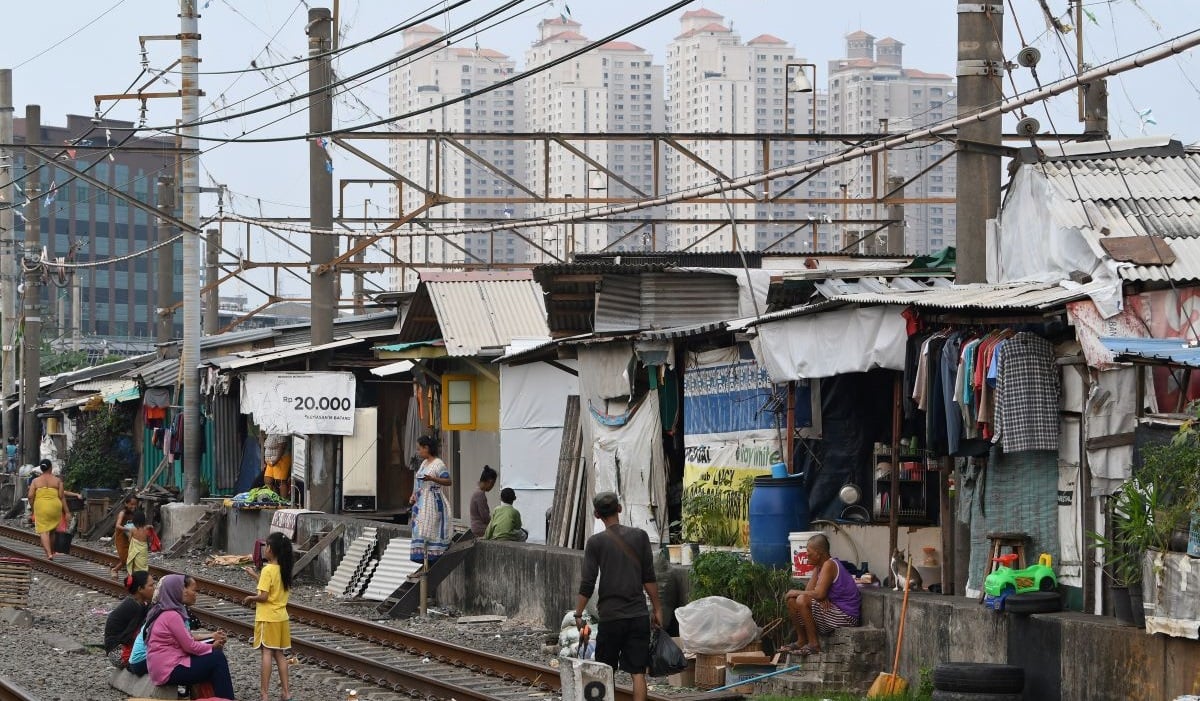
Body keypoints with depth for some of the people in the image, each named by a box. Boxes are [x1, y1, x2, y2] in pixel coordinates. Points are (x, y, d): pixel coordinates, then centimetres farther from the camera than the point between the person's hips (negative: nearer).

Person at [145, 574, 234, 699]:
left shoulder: (166, 611, 11)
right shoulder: (172, 615, -19)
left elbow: (187, 639, 13)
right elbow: (190, 646, -17)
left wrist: (212, 638, 4)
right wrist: (213, 646, -1)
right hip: (170, 670, -10)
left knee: (214, 655, 16)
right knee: (218, 659, -8)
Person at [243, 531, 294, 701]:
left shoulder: (268, 570, -17)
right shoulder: (284, 570, 6)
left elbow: (264, 596, -20)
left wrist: (250, 598, -3)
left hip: (268, 618, -7)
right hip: (281, 617, 7)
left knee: (267, 653, -6)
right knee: (280, 654, 11)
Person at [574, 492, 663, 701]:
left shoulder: (595, 542, -3)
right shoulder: (639, 536, 2)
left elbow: (587, 584, -5)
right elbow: (649, 579, 4)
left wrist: (578, 614, 4)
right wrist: (657, 609, 12)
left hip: (610, 616, -1)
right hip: (639, 616, 1)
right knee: (638, 672, 0)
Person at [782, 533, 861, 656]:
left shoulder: (829, 565, -19)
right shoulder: (819, 566, 10)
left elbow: (819, 594, -29)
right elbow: (809, 590, 4)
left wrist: (796, 592, -15)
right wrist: (822, 598, -18)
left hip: (846, 616, -10)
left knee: (802, 601, -25)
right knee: (791, 601, 6)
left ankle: (813, 644, -16)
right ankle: (801, 641, 12)